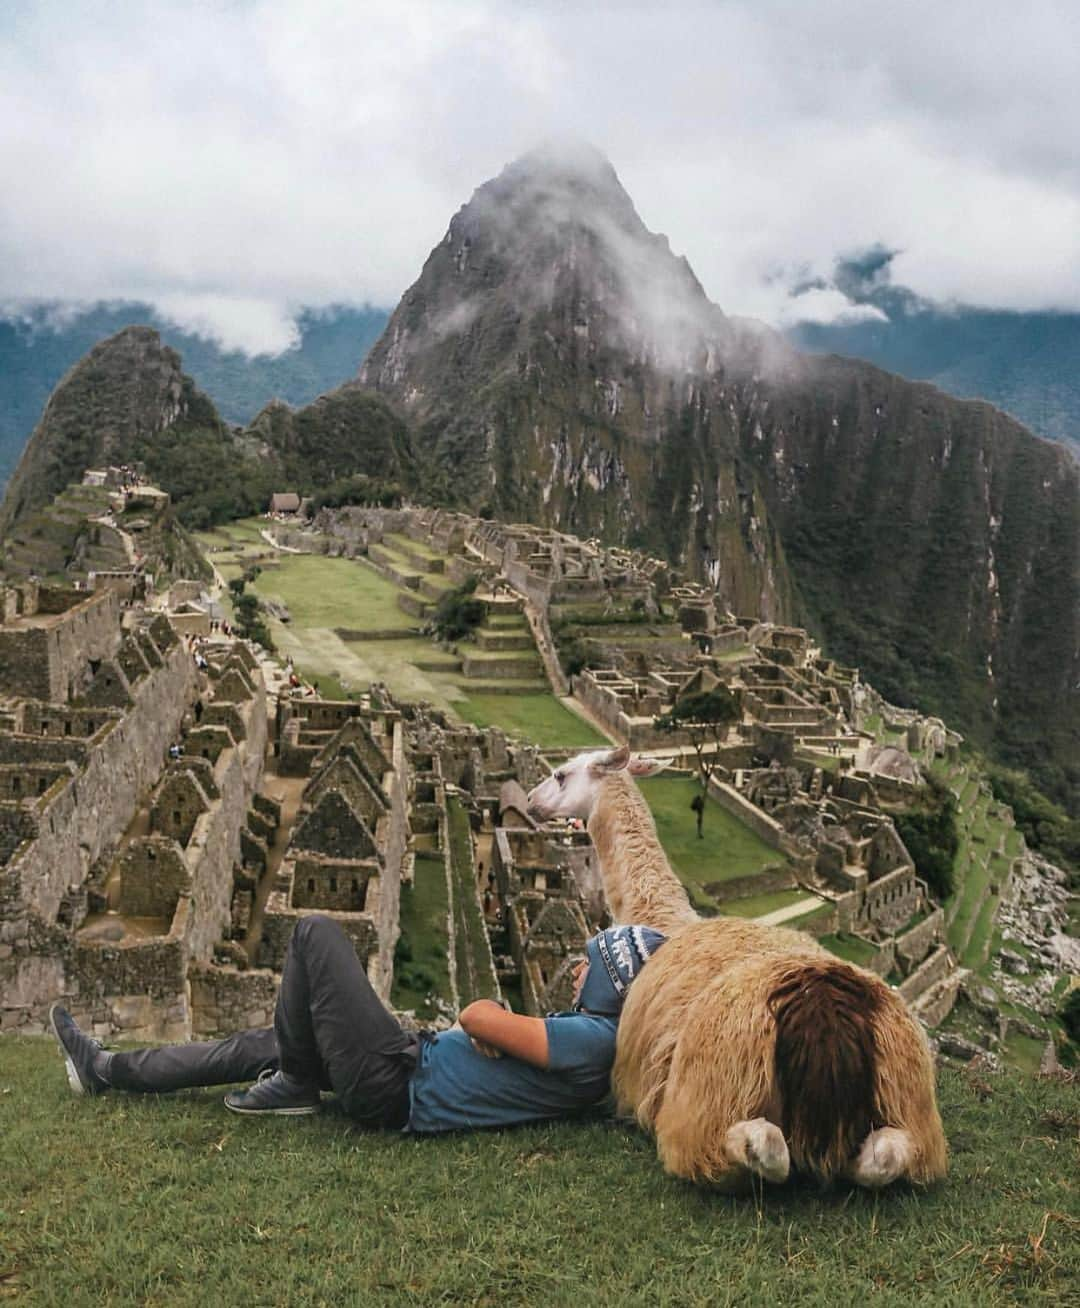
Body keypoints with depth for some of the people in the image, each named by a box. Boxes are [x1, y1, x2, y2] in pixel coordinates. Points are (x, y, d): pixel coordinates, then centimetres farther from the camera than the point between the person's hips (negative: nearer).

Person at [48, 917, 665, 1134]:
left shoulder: (592, 1040, -22)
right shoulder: (599, 1040, 8)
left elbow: (478, 1018, -21)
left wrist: (491, 1010, 0)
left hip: (394, 1089, -10)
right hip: (412, 1074, 10)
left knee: (317, 933, -5)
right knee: (260, 1045, 18)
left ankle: (292, 1085, 10)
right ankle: (109, 1069, 31)